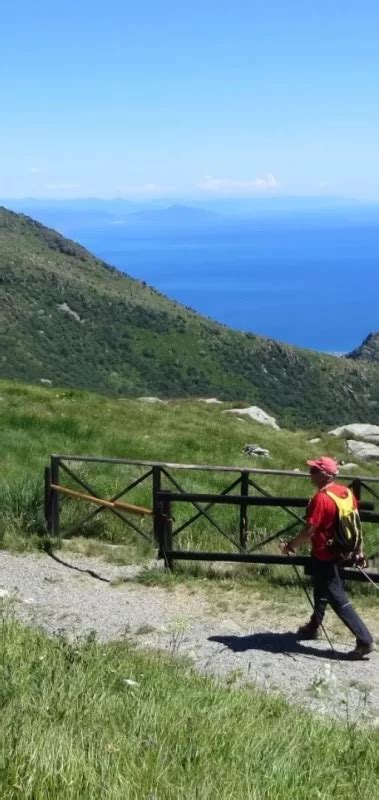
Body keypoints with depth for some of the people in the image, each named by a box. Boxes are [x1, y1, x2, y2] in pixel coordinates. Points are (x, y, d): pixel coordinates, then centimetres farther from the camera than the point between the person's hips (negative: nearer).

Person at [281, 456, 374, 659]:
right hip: (340, 552, 9)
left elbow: (309, 531, -24)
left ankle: (364, 640, -2)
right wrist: (357, 550, 18)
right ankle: (313, 627, 43)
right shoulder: (345, 492, 0)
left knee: (338, 599, -2)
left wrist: (291, 546, -10)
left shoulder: (321, 498, -25)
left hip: (324, 556, -9)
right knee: (322, 591, 26)